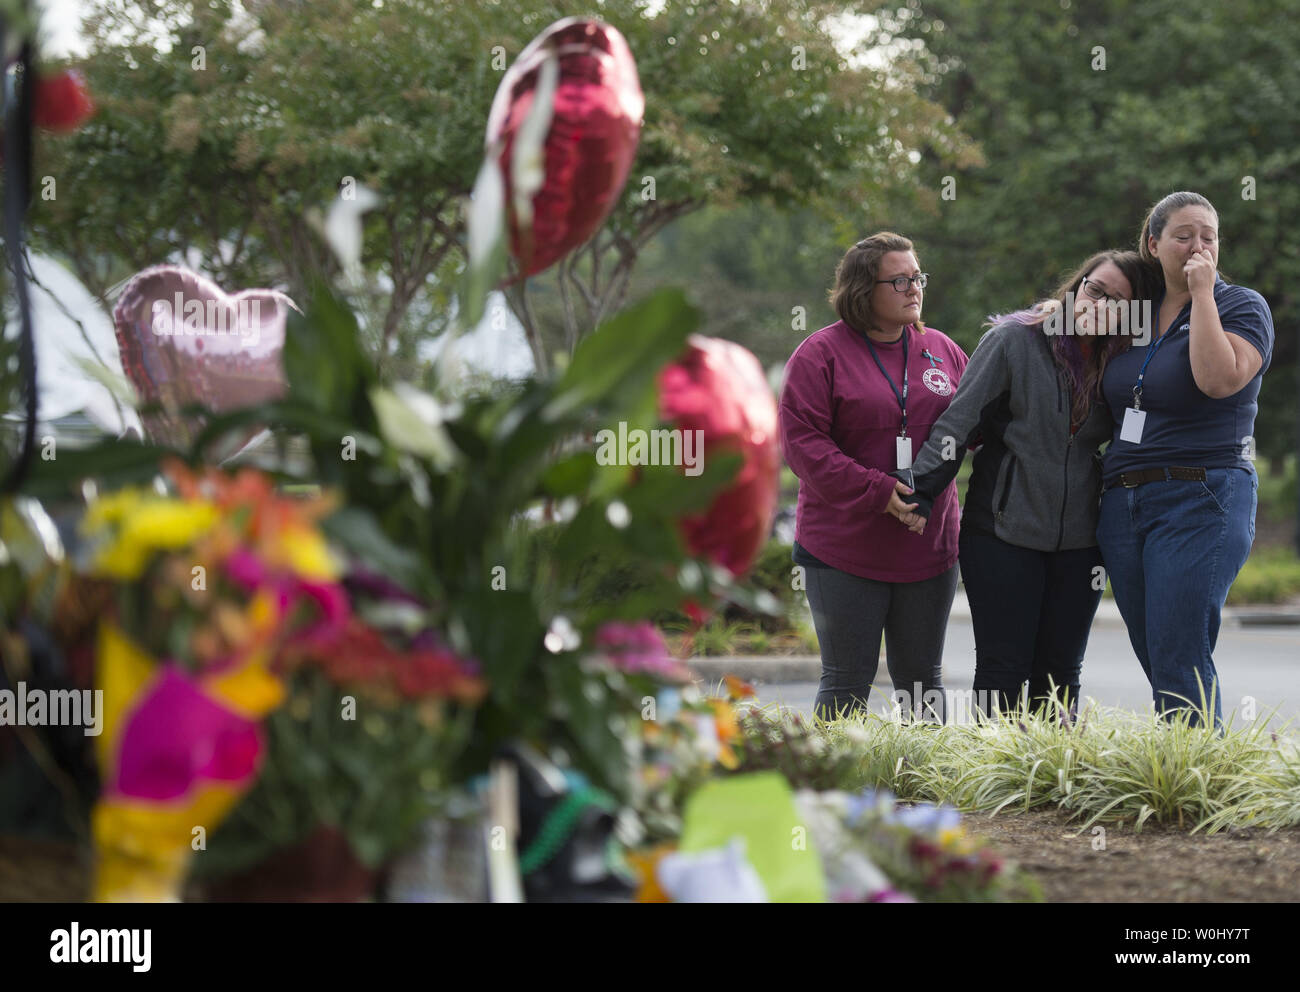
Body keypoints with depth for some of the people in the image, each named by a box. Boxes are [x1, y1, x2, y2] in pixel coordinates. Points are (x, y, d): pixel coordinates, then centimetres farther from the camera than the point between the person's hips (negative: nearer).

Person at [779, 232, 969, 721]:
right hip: (844, 551, -4)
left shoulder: (942, 351, 10)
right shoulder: (821, 354, -5)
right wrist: (878, 492, -20)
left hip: (928, 548, 4)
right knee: (847, 681, 0)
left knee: (922, 680, 11)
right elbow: (802, 441, -13)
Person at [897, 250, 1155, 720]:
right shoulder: (1014, 340, -5)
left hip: (1077, 539, 4)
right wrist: (923, 492, -16)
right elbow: (960, 419, -7)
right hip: (1003, 534, -4)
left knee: (1059, 675, 7)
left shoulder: (1117, 364, 8)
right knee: (1003, 670, -4)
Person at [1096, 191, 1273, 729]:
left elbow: (1219, 378, -21)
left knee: (1179, 665, -13)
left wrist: (1202, 292, -14)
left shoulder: (1240, 306, -1)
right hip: (1123, 502, 6)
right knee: (1154, 659, 6)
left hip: (1202, 502, -6)